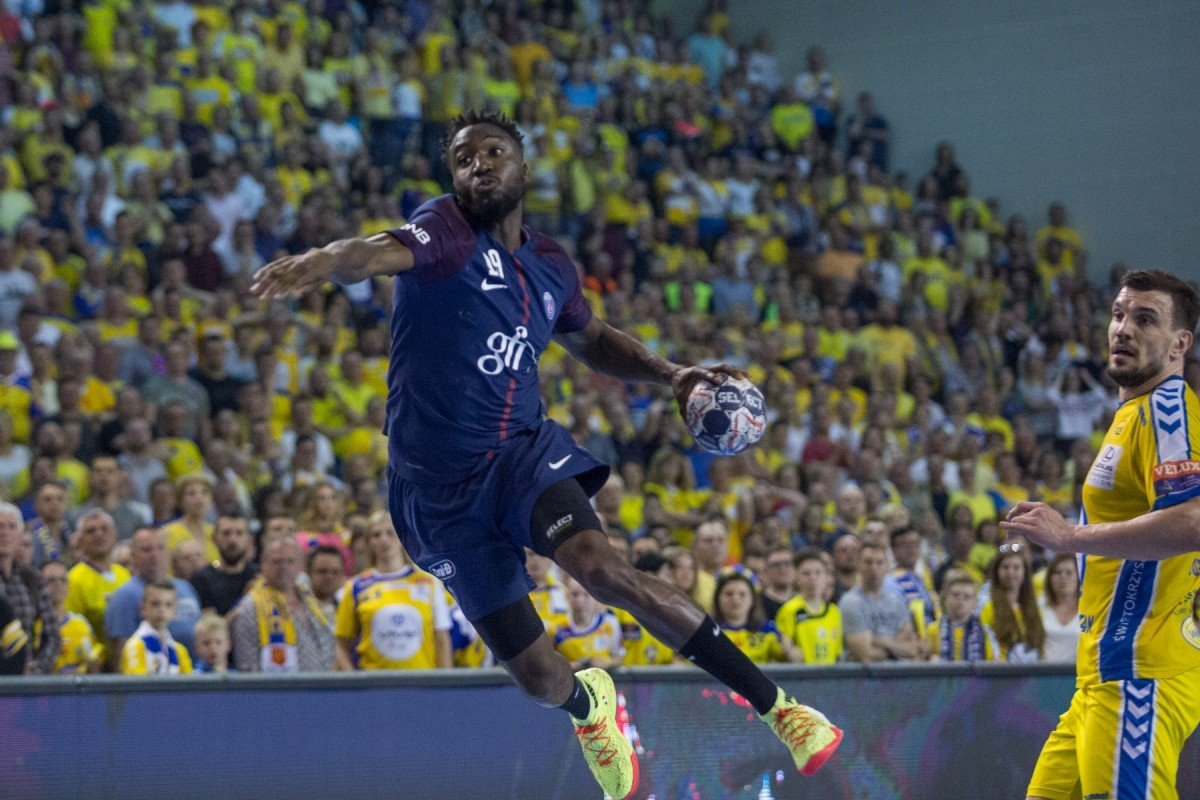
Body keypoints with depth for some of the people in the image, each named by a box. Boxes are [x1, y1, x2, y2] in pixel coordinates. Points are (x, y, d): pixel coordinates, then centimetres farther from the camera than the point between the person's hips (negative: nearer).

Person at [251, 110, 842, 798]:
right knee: (536, 674, -3)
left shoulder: (550, 266, 9)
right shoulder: (445, 231, -8)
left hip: (526, 451, 2)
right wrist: (327, 261, -54)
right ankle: (590, 703, 37)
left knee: (599, 566, -30)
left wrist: (672, 374, 13)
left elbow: (592, 339, 30)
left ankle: (777, 705, -27)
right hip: (440, 489, -2)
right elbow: (380, 252, -31)